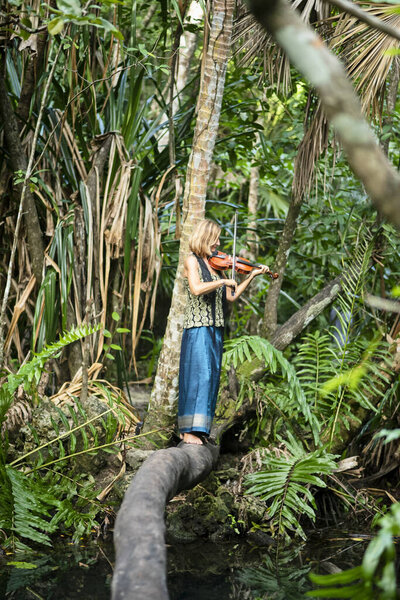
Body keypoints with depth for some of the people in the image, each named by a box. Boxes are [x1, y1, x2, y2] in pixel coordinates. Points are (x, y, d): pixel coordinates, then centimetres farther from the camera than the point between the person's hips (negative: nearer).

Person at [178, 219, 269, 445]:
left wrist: (251, 276, 13)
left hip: (215, 328, 7)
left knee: (211, 377, 6)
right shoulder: (192, 261, -4)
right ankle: (189, 430, -13)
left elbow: (231, 296, 16)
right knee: (198, 374, -13)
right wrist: (223, 281, -17)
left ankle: (199, 429, 12)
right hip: (197, 327, -7)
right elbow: (196, 289, -21)